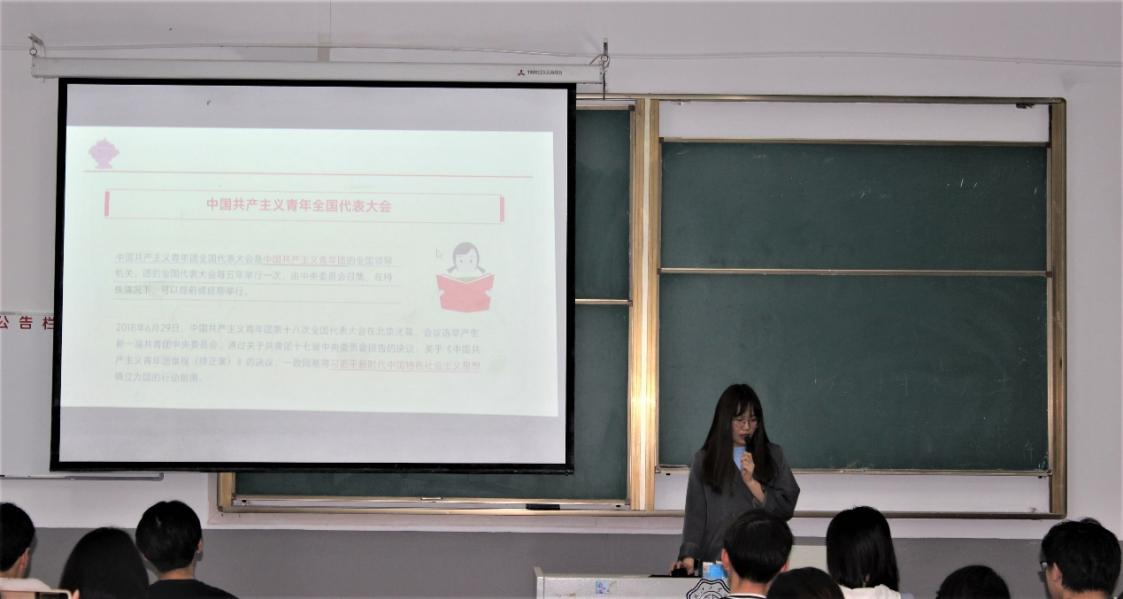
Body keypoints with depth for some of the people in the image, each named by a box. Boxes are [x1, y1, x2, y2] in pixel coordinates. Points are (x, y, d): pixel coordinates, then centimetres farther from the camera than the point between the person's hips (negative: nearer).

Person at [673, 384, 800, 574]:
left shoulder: (773, 455, 6)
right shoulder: (704, 460, 5)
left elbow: (786, 509, 0)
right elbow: (695, 514, 0)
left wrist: (751, 482, -10)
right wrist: (689, 557, -13)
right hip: (716, 561, 0)